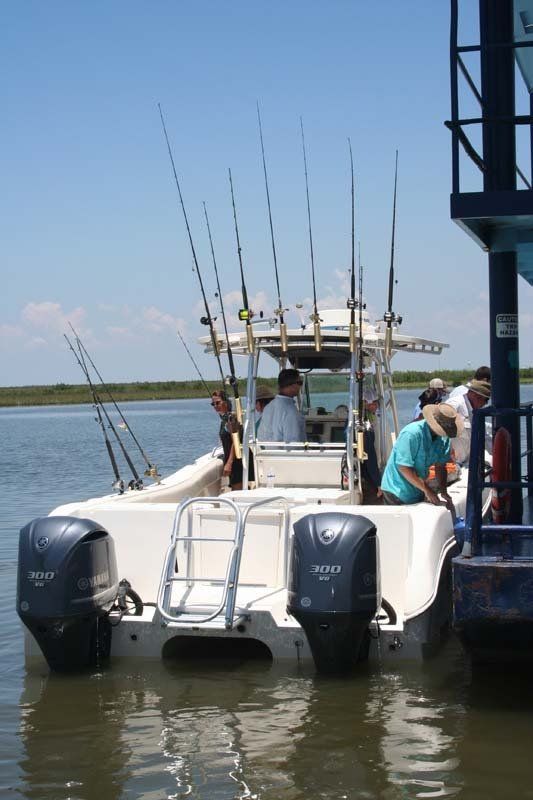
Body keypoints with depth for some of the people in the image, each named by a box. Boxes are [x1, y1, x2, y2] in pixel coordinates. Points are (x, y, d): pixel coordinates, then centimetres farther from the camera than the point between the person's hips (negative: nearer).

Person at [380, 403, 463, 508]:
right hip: (397, 491, -7)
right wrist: (427, 490, -24)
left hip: (418, 492, 7)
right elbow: (403, 467, -27)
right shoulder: (411, 433, -27)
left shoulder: (443, 437, -3)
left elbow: (440, 466, 4)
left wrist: (443, 491, -9)